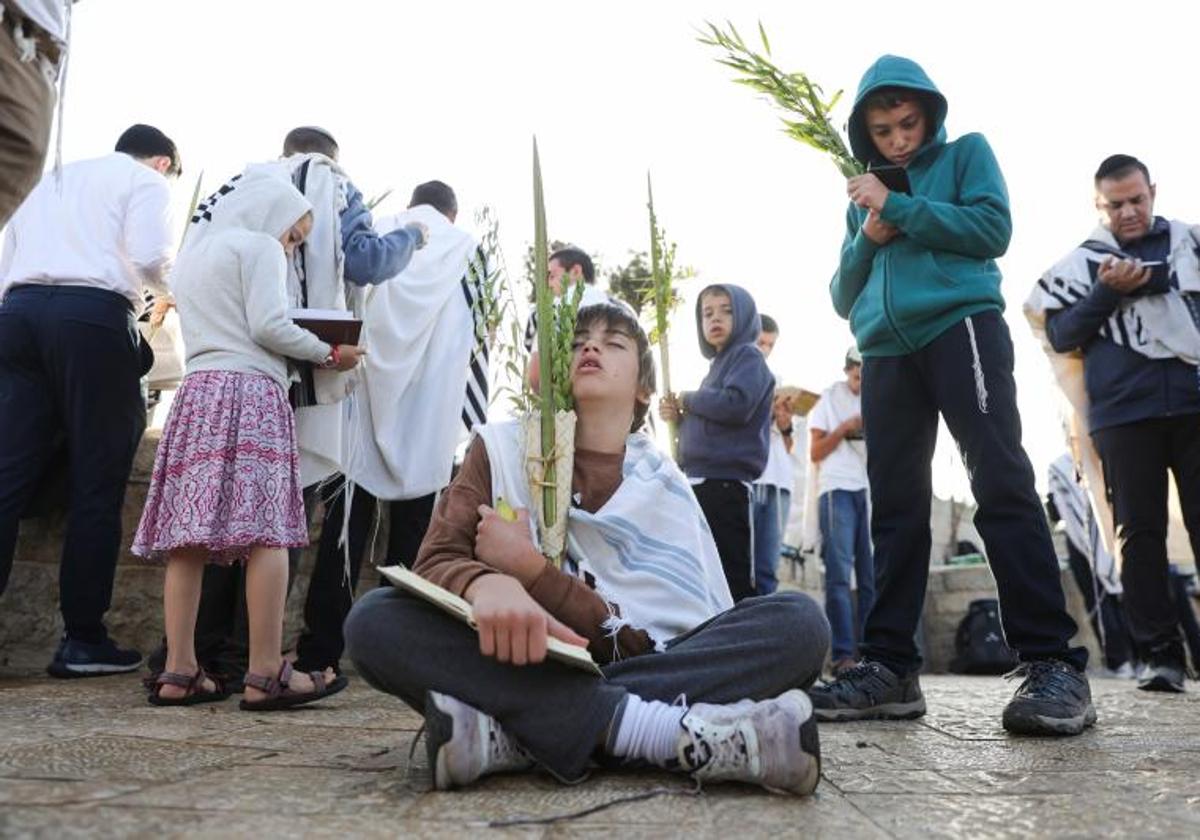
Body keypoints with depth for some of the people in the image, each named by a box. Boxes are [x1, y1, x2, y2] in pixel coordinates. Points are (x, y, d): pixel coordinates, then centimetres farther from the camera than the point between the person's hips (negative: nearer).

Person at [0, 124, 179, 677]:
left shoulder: (50, 180, 30)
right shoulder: (146, 181, 10)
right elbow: (149, 257, -7)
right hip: (93, 317, -6)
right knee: (96, 487, -3)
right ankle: (82, 641, 0)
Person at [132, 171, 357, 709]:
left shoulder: (192, 253, 28)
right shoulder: (259, 246, 3)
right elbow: (268, 326, -9)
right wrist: (330, 354, 2)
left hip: (196, 392, 8)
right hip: (249, 391, -8)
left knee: (189, 532, 2)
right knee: (265, 530, -11)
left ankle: (178, 671, 1)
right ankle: (266, 674, -13)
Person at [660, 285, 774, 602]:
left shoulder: (748, 357, -2)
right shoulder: (718, 364, 23)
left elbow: (735, 405, -21)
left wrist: (687, 400, -5)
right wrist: (679, 415, 6)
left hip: (725, 484, -9)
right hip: (702, 484, 10)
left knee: (731, 579, -11)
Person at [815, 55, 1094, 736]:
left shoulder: (966, 153, 14)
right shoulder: (864, 198, 25)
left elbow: (993, 229, -4)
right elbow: (844, 298, 19)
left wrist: (899, 207, -4)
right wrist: (868, 237, 2)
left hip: (961, 329, -4)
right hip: (887, 354, 5)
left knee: (1003, 485, -14)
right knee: (897, 507, 0)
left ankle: (1053, 662, -12)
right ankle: (891, 665, 1)